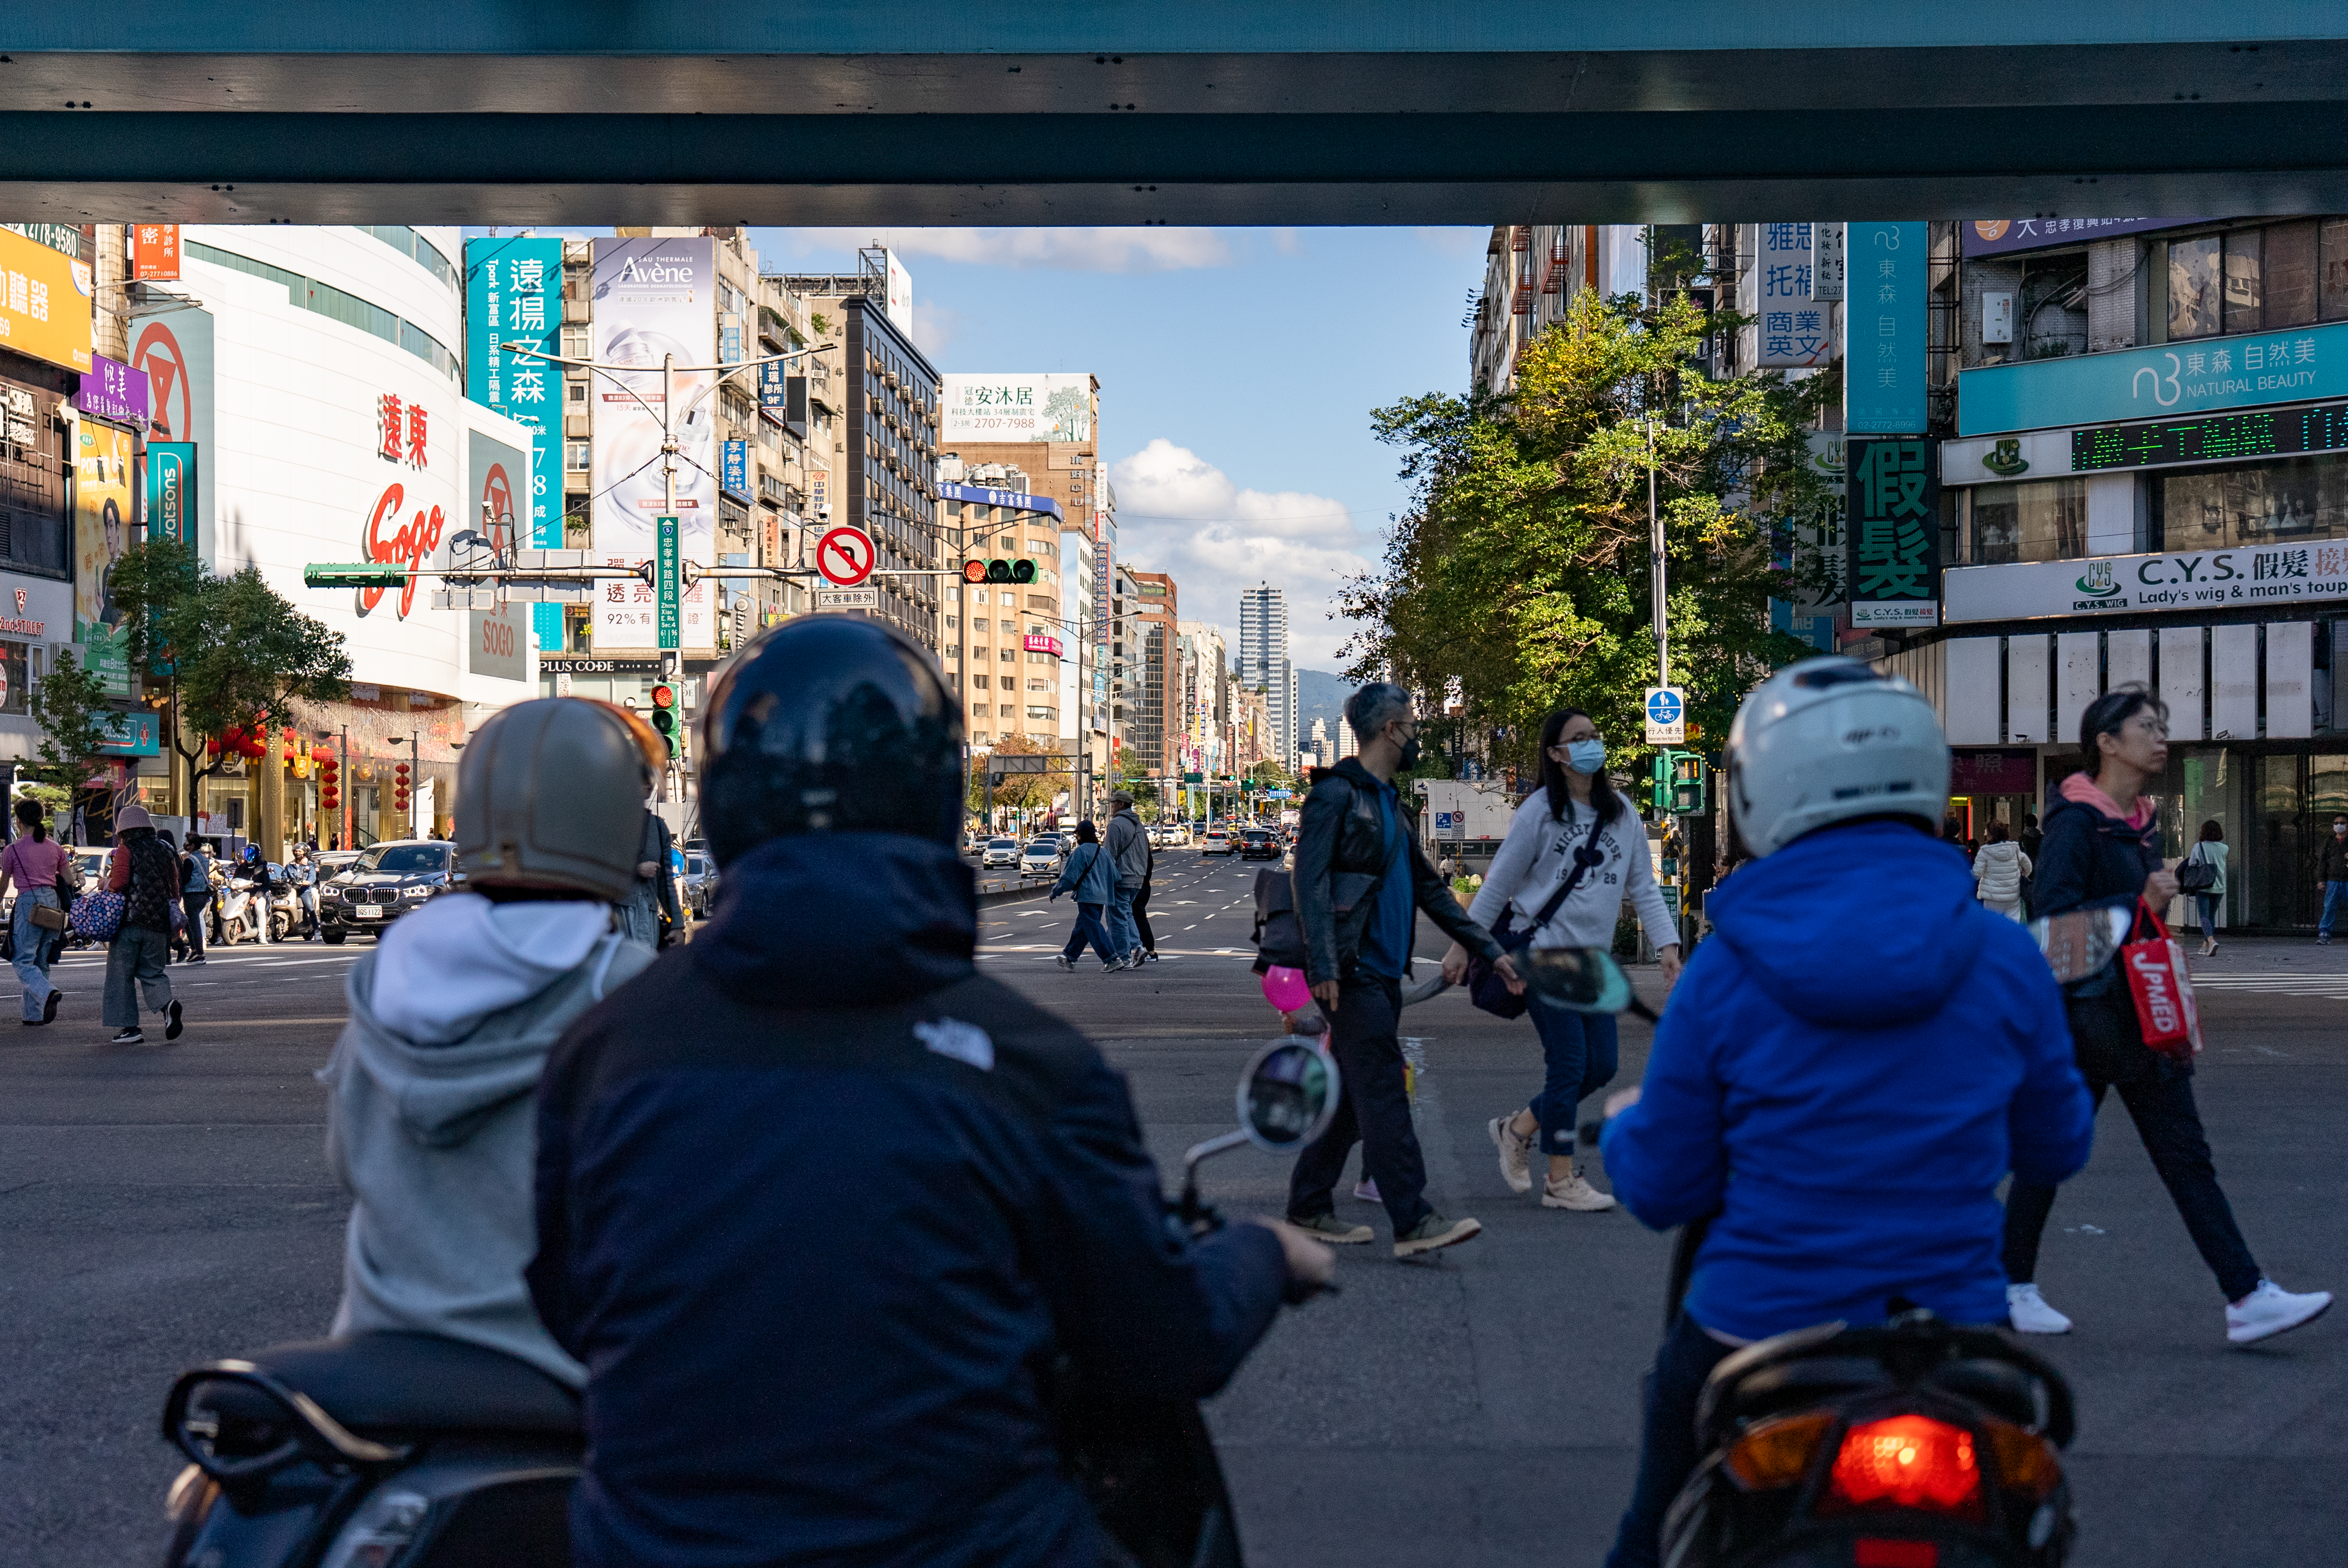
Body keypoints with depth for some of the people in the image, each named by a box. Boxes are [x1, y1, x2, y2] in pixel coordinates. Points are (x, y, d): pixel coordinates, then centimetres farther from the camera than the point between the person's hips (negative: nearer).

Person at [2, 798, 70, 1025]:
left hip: (28, 902, -5)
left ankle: (49, 993, -32)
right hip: (53, 902, 5)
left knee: (23, 962, -5)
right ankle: (34, 1014, 11)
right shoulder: (56, 848, 9)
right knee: (41, 962, 12)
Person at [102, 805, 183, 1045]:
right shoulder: (166, 852, 12)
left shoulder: (126, 850, -3)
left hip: (130, 922, -5)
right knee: (152, 972, 14)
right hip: (159, 926, 5)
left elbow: (118, 883, -16)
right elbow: (175, 889, 14)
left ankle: (128, 1027, 3)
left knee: (121, 974, 5)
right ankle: (166, 1004, -14)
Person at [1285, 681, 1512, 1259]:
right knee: (1384, 1093, -11)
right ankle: (1413, 1222, -13)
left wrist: (1487, 948, 21)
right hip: (1352, 971, -9)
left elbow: (1430, 886, 24)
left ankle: (1309, 1204, 18)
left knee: (1355, 1096, 9)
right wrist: (1324, 967, -24)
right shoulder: (1336, 795, -7)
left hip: (1385, 972, 9)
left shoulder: (1391, 804, 21)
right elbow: (1311, 883, -15)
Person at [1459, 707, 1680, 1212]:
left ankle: (1519, 1128, 24)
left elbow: (1643, 886, 10)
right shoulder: (1539, 812, -7)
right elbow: (1499, 881, -1)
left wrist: (1667, 944, -1)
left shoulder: (1622, 811, 8)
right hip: (1542, 950, -6)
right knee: (1569, 1063, -8)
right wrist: (1465, 943, 1)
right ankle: (1560, 1180, 4)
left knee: (1602, 1065, 4)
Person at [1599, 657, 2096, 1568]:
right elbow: (2055, 1148, 6)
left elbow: (1663, 1192, -5)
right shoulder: (2004, 958, -8)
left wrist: (1623, 1127, 18)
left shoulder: (1723, 974, -13)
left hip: (1752, 1341, -1)